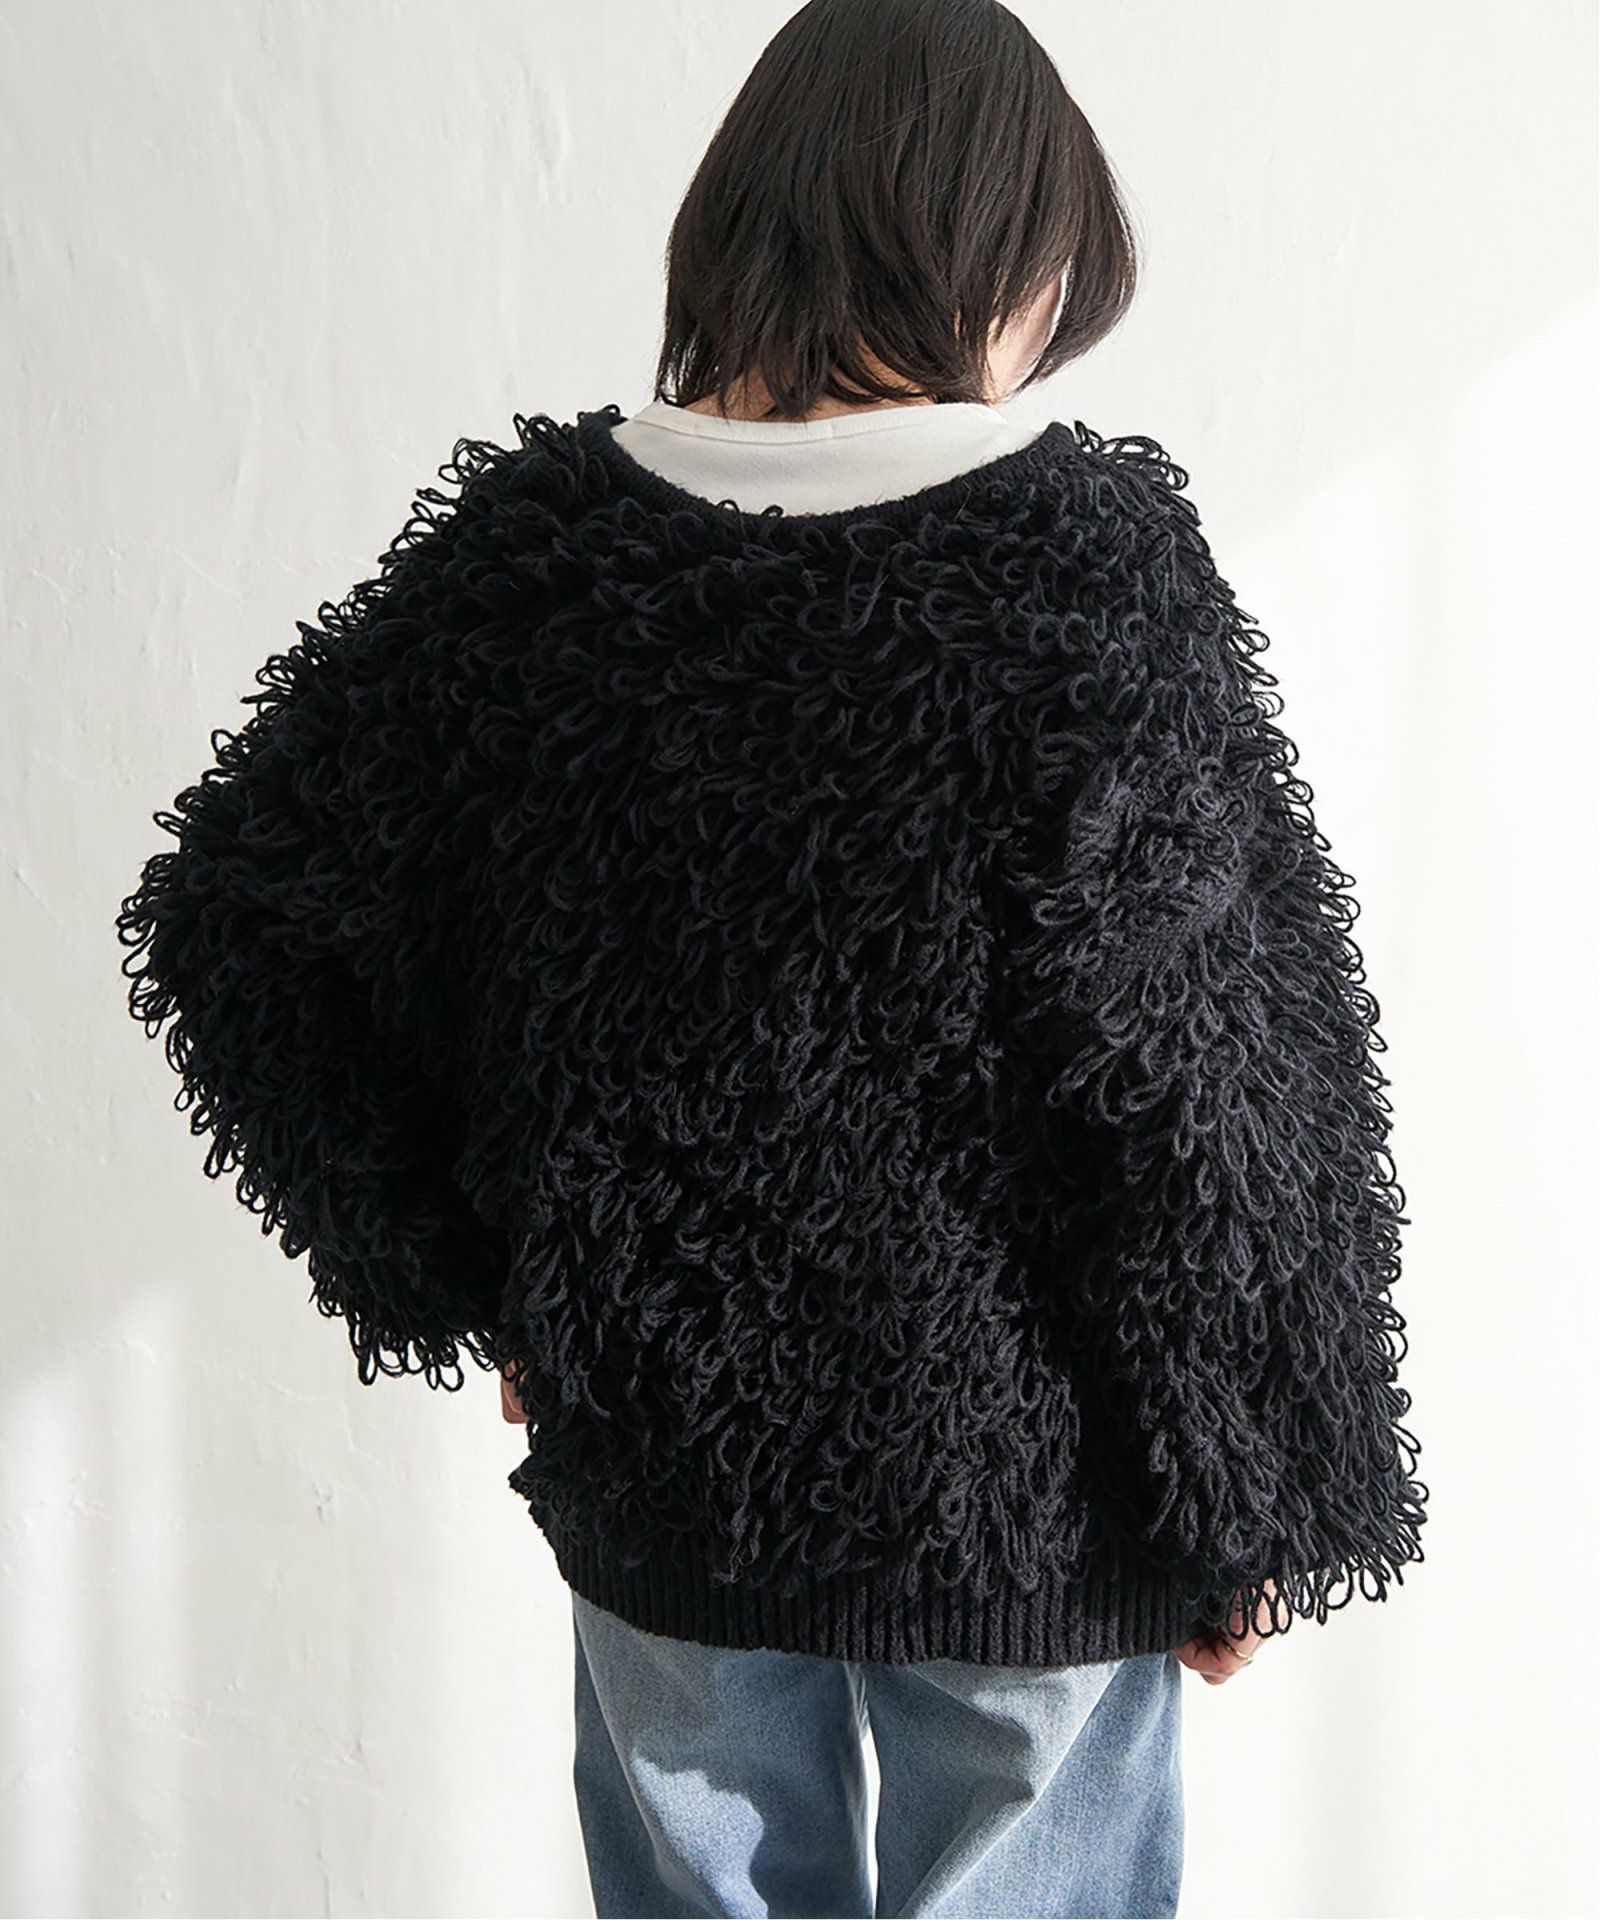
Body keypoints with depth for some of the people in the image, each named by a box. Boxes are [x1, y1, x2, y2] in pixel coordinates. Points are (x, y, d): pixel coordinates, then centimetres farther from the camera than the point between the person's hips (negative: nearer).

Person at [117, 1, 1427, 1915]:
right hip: (1021, 1485, -2)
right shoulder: (1089, 561, -16)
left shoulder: (528, 545, -6)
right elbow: (1203, 1087, -17)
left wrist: (473, 1288, 4)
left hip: (654, 1464, 3)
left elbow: (232, 913, -2)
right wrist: (1261, 1500, -4)